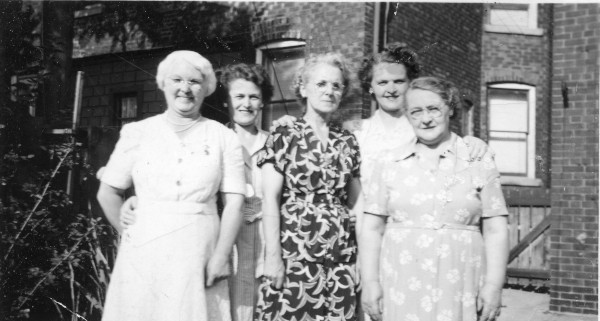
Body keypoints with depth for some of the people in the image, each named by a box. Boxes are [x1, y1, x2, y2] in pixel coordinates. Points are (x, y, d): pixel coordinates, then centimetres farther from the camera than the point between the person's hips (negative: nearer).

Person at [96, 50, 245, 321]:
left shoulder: (223, 138, 3)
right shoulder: (138, 133, 5)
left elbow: (234, 203, -2)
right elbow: (107, 194, 10)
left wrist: (220, 257, -9)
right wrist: (130, 235, 5)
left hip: (198, 259, 0)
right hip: (143, 258, 1)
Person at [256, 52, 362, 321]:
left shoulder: (348, 142, 11)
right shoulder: (283, 137, -1)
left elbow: (356, 200, 15)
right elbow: (270, 199, -6)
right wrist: (273, 255, -12)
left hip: (341, 255, 4)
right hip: (294, 251, -3)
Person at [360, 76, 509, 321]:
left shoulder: (479, 163, 4)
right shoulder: (390, 165, 6)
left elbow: (496, 231, 2)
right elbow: (372, 229, 5)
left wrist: (493, 286, -5)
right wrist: (370, 282, -2)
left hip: (459, 293, 0)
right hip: (400, 292, 1)